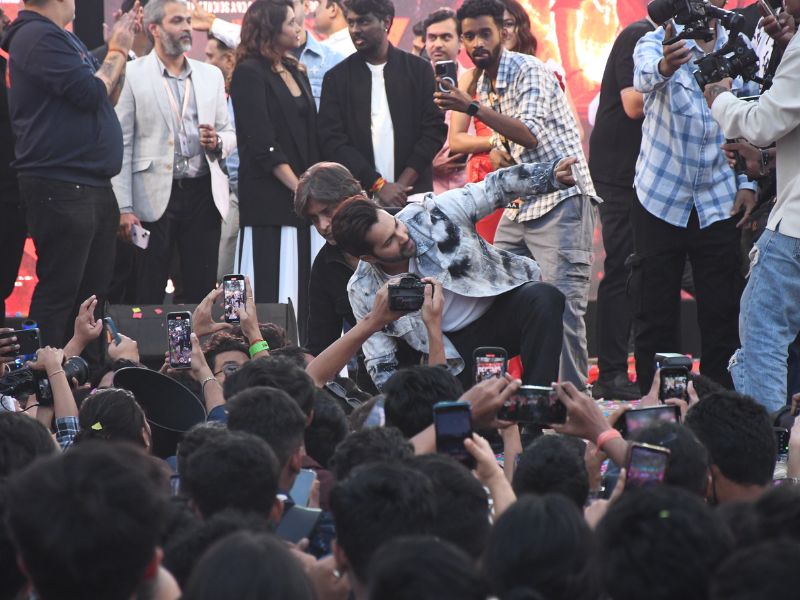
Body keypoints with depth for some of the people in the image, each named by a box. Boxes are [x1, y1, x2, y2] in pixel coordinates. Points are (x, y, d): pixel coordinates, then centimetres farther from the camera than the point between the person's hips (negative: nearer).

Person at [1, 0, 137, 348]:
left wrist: (120, 48, 11)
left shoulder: (62, 37, 16)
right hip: (61, 188, -10)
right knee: (58, 293, -7)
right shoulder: (39, 36, -14)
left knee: (92, 293, 13)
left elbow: (108, 99, 21)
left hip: (93, 186, 10)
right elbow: (90, 94, -18)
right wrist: (118, 52, -3)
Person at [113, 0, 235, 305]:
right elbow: (121, 145, -3)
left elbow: (229, 133, 19)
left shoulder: (211, 76, 14)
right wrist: (124, 208, -9)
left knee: (203, 291, 2)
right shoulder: (133, 75, 0)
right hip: (155, 197, -4)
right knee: (149, 293, -2)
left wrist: (217, 142, -6)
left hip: (203, 192, 4)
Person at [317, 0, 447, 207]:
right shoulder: (337, 78, 7)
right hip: (359, 196, 0)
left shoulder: (419, 70, 7)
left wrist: (404, 182, -8)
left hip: (413, 195, 0)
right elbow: (332, 141, 0)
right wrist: (379, 185, -9)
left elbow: (435, 128, 3)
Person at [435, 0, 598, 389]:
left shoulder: (529, 72, -11)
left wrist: (473, 108, -30)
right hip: (519, 207, 9)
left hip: (561, 200, -9)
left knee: (563, 305, -14)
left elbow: (530, 133, -24)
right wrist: (496, 152, 4)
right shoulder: (485, 86, 16)